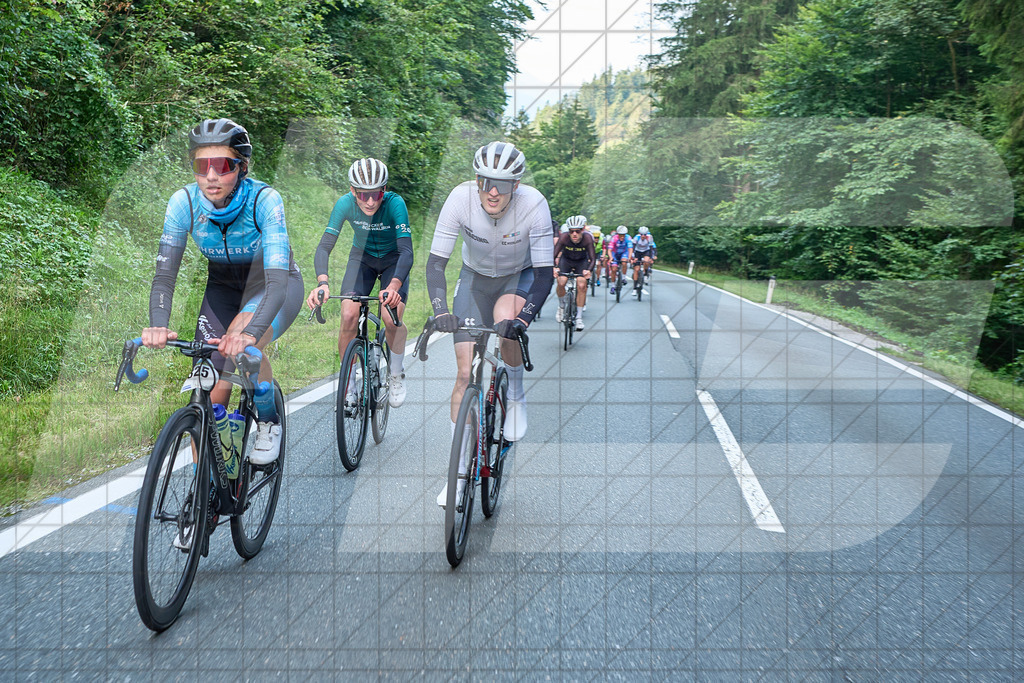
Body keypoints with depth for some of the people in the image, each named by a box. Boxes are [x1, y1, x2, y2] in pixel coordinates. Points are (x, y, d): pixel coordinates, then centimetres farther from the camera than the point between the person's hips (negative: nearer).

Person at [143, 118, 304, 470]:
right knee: (211, 390, -8)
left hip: (273, 285, -3)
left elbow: (277, 280, -39)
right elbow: (164, 274, -22)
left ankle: (269, 422, -8)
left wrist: (250, 333, -56)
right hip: (223, 286, 4)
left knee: (241, 343, -35)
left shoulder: (264, 200, -31)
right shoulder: (184, 202, -21)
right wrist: (158, 325, -42)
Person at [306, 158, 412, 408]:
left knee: (392, 319, -22)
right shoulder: (345, 203, -26)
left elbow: (406, 251, -37)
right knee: (349, 315, -19)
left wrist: (394, 286, -54)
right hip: (362, 257, 2)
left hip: (393, 260, -2)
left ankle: (396, 373, 8)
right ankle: (348, 381, 0)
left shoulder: (395, 203, -31)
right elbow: (324, 246, -30)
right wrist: (322, 282, -49)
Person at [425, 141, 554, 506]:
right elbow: (436, 261, -23)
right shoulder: (461, 198, -27)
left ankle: (516, 396, -7)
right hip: (475, 277, 2)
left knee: (506, 320, -37)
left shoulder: (533, 204, -30)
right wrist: (440, 309, -38)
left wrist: (523, 317, -41)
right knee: (466, 373, -5)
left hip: (520, 277, -1)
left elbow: (544, 272, -26)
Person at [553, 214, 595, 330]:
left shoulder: (587, 238, -30)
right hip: (566, 260, 0)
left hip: (582, 262, 0)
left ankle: (579, 317, -5)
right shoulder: (564, 237, -30)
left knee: (581, 285, -19)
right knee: (561, 282, -22)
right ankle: (561, 306, 9)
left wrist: (589, 270, -48)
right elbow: (554, 255, -28)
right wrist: (554, 267, -47)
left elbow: (592, 259, -29)